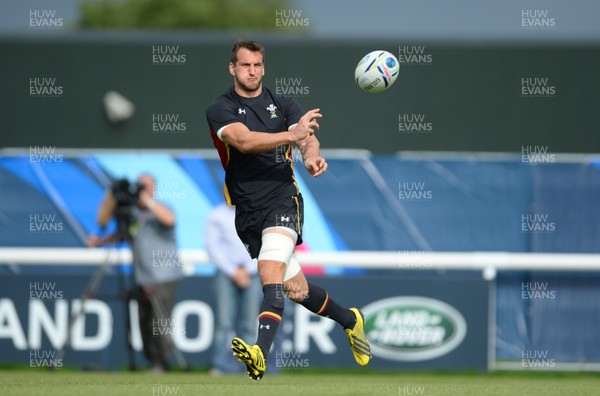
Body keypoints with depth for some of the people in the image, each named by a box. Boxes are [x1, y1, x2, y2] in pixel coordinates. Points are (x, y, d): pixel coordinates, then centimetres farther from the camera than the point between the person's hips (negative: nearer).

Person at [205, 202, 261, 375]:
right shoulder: (216, 215, 7)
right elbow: (213, 247, 1)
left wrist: (247, 270, -4)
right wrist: (233, 272, -6)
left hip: (252, 274, 1)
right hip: (226, 273, -1)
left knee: (249, 324, -4)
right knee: (224, 321, -12)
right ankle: (221, 366, -13)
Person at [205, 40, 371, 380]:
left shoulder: (283, 105, 10)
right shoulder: (220, 110, 3)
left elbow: (309, 137, -6)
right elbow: (243, 140, -16)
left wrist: (312, 156, -31)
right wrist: (291, 135, -31)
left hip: (283, 199, -2)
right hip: (247, 211, 2)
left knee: (271, 271, -26)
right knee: (296, 289, 7)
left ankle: (261, 354, -43)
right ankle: (350, 320, 34)